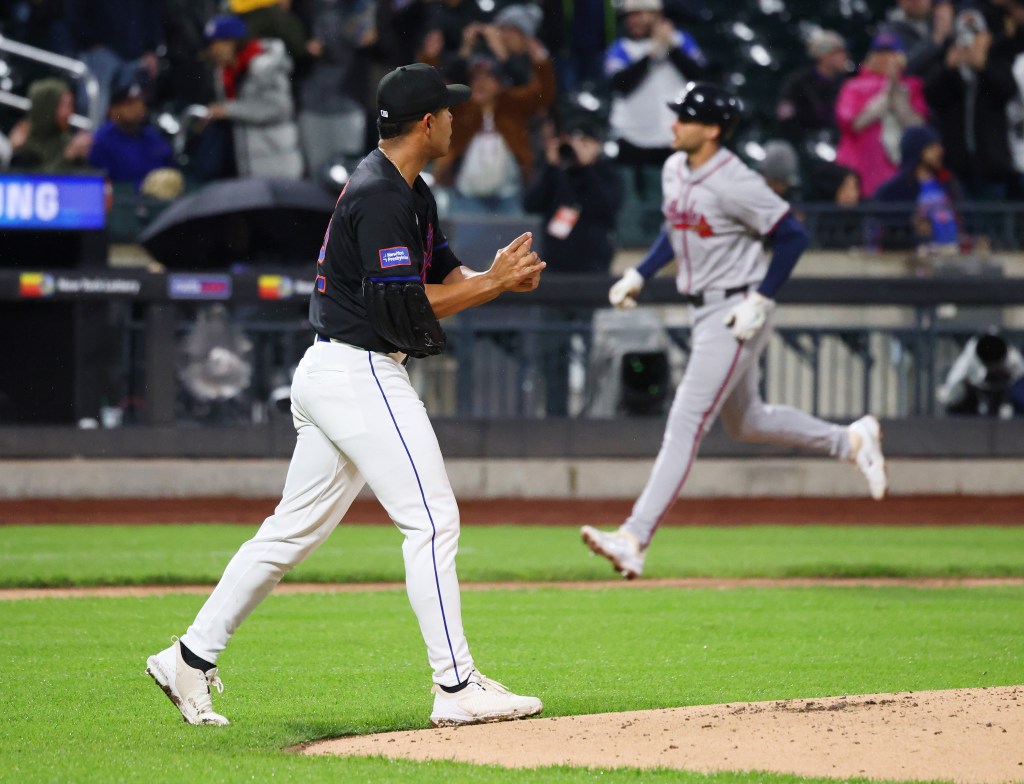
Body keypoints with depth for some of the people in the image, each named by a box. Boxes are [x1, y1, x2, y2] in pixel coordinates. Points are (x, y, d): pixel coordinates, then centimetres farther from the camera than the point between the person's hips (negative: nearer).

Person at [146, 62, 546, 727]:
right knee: (432, 521, -9)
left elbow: (444, 272, 16)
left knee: (297, 528, 13)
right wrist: (493, 283, -17)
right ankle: (458, 688, -9)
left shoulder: (410, 192, 16)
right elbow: (403, 307, -23)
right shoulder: (381, 198, -17)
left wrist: (495, 276, -4)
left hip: (330, 375, 11)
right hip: (361, 377, -11)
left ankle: (192, 658, 16)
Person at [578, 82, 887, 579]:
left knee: (687, 422, -14)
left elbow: (793, 237, -18)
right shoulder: (675, 170, 4)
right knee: (745, 422, 21)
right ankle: (852, 441, 36)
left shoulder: (734, 183, -22)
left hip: (737, 310, -10)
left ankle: (636, 538, -18)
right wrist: (639, 275, 11)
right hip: (703, 311, 10)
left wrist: (760, 301, -20)